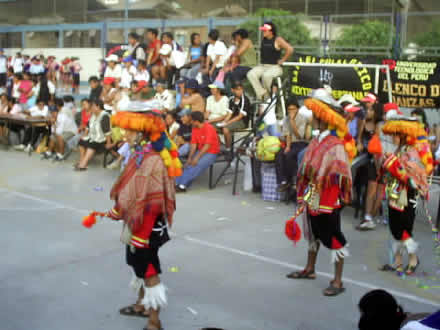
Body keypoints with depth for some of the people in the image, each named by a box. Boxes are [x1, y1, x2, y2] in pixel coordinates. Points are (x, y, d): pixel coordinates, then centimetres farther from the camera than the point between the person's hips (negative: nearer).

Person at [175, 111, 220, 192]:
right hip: (200, 151, 7)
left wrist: (197, 157, -25)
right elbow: (193, 144, 3)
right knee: (189, 164, -15)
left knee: (197, 165, -27)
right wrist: (190, 158, -9)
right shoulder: (195, 129, 4)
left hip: (211, 153, -7)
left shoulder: (209, 128, -18)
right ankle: (176, 183, -23)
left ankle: (182, 185, -30)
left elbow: (207, 146, -22)